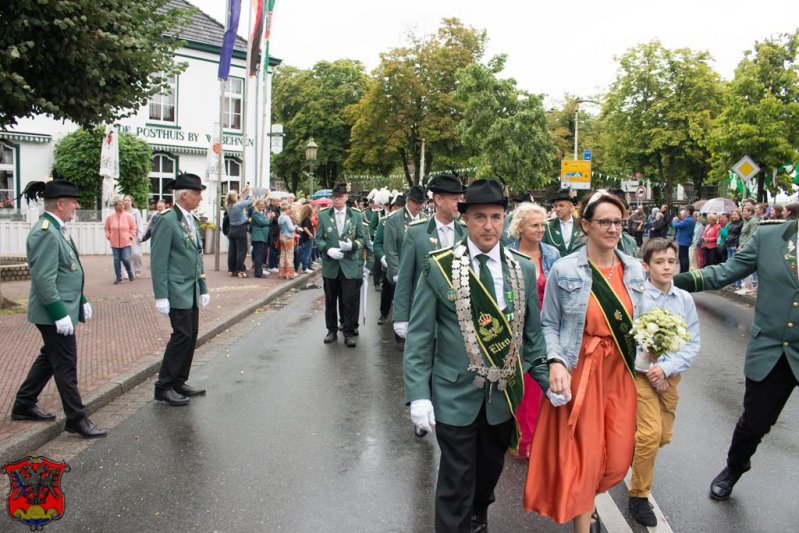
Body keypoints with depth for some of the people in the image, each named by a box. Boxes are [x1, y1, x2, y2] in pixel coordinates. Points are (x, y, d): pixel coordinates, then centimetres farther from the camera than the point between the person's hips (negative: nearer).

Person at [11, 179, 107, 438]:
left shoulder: (56, 229, 11)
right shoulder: (45, 233, -20)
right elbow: (43, 279, -24)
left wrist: (82, 300, 18)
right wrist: (60, 314, -23)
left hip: (64, 309, 10)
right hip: (54, 313, -10)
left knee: (50, 358, 21)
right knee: (66, 366, -1)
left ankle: (24, 406, 34)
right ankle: (76, 419, 9)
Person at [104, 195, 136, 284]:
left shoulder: (129, 216, -2)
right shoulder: (110, 217, 1)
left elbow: (133, 228, 5)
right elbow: (107, 229, 13)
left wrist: (130, 236, -3)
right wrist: (108, 236, 0)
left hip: (126, 243, -1)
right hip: (114, 243, 2)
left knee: (126, 259, -8)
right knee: (116, 261, 5)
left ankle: (130, 272, 23)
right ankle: (118, 278, 16)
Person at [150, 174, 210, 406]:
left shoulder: (193, 220, 13)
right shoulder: (167, 221, -13)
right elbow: (158, 261, -15)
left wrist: (203, 289, 17)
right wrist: (161, 296, -17)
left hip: (192, 289, 8)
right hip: (177, 290, -8)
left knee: (191, 335, 10)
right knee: (182, 335, -7)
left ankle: (179, 382, 22)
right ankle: (164, 387, 5)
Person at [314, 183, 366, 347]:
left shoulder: (356, 216, 5)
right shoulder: (323, 216, 4)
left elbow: (362, 239, 5)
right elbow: (318, 239, 4)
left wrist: (352, 244, -16)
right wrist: (328, 249, -15)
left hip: (349, 265, -1)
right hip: (330, 265, 1)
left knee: (349, 300, -2)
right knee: (330, 300, 10)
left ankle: (349, 332, 7)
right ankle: (332, 330, 23)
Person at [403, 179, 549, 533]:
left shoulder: (523, 268, 1)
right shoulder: (439, 267, -9)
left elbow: (533, 331, 7)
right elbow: (419, 335, -8)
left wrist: (548, 379, -2)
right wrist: (418, 394, -14)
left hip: (504, 395, 4)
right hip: (456, 394, -3)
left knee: (490, 470, 22)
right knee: (456, 481, 6)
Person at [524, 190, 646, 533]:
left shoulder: (634, 269, 6)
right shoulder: (564, 270, -7)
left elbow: (638, 321, 15)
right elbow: (549, 324, -4)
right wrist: (555, 361, -17)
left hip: (621, 370, 5)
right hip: (580, 371, -4)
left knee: (618, 457, 10)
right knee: (584, 455, 2)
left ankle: (581, 500, 41)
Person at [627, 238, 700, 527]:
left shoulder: (685, 299, -4)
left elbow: (692, 343, -3)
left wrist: (666, 368, -16)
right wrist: (651, 370, -13)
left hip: (670, 375, 4)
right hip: (641, 372, -4)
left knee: (664, 435, 12)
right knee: (651, 433, -13)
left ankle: (631, 445, 45)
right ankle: (638, 495, 5)